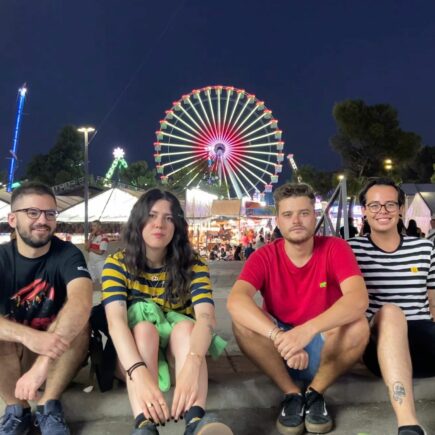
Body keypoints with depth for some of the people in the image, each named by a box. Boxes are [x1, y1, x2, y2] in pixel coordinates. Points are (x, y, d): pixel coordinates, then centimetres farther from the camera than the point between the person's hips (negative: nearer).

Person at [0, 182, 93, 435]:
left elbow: (82, 302, -36)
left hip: (57, 352, -1)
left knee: (77, 322, -30)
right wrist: (30, 336, -46)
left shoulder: (67, 254, -15)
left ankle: (48, 406, -17)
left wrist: (43, 363, -47)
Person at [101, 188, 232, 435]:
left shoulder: (193, 266, -11)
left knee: (184, 326, -31)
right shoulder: (117, 264, -12)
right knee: (145, 329, -31)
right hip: (133, 354, 0)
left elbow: (207, 317, -28)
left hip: (177, 348, 0)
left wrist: (191, 364, -49)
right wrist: (139, 373, -47)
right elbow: (116, 321, -28)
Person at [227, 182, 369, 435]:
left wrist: (308, 329, -46)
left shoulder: (335, 248, -13)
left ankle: (315, 393, -8)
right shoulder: (264, 257, -11)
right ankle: (292, 394, -12)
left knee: (358, 325, -31)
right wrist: (279, 336, -44)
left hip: (324, 349, -1)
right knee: (242, 320, -27)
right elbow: (236, 301, -29)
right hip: (276, 352, 1)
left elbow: (358, 299, -31)